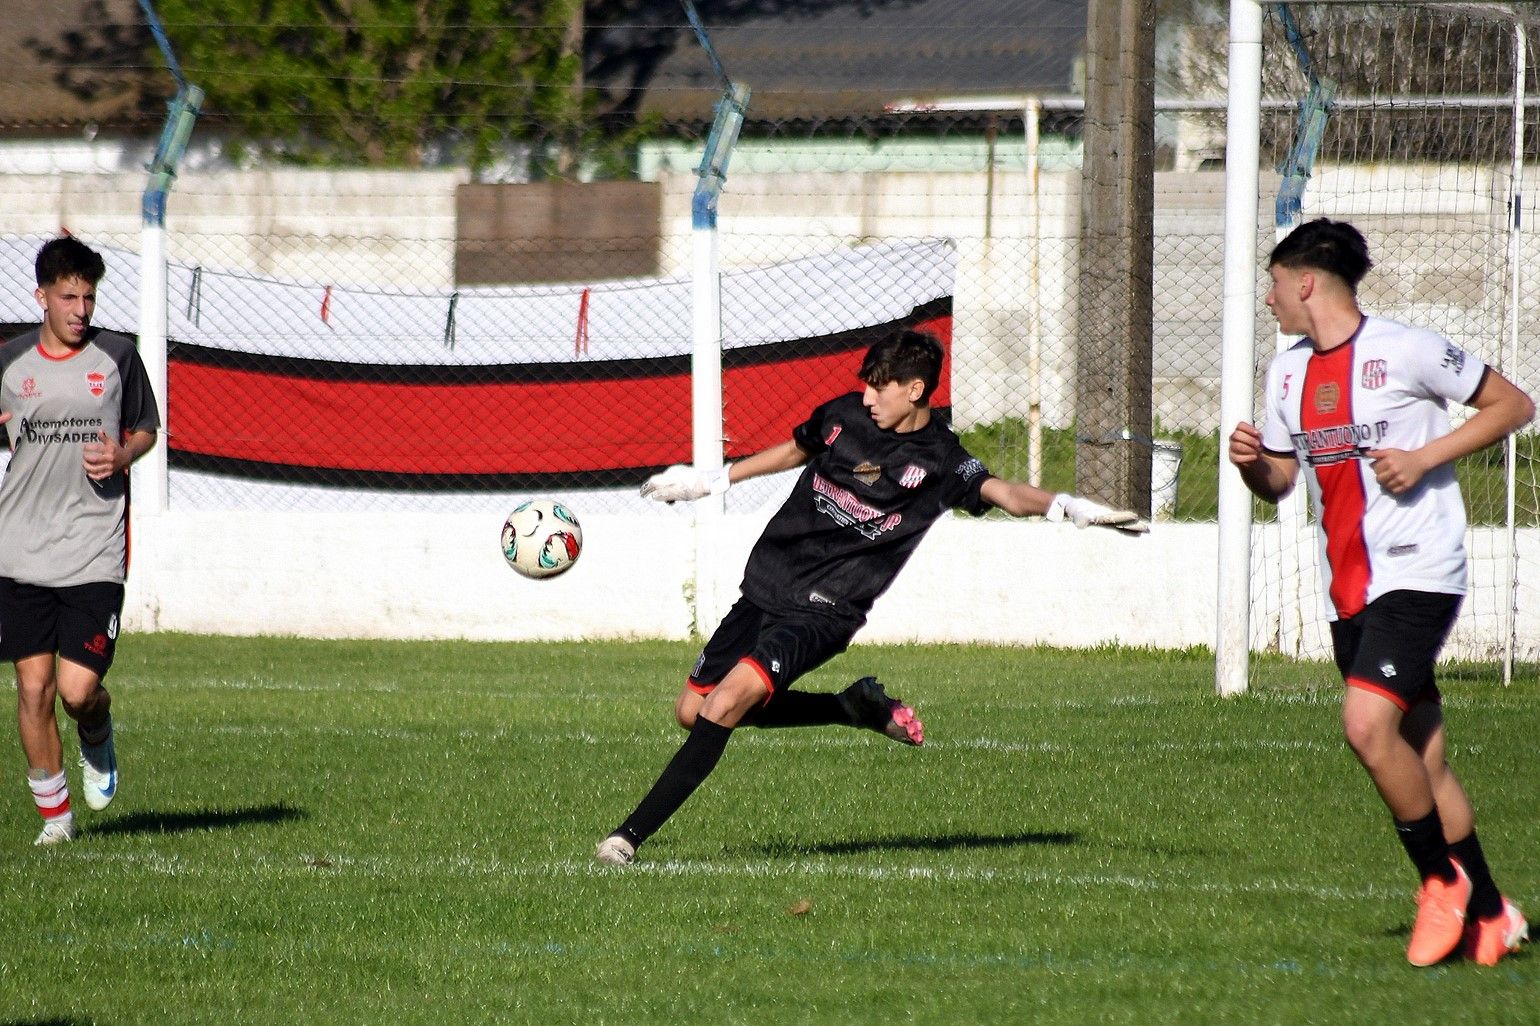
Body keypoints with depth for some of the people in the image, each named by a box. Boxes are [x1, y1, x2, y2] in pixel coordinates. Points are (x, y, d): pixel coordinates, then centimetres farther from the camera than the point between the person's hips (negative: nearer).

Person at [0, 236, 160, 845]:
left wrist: (122, 456, -6)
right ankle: (54, 813, 14)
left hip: (94, 553, -1)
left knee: (78, 689, -10)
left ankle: (98, 744, 26)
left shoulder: (116, 356, 3)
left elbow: (146, 428, 15)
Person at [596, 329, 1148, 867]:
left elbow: (1004, 492, -22)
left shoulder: (941, 462, -7)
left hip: (823, 610, -6)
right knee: (692, 711, 9)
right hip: (765, 584, 7)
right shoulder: (844, 414, 6)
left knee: (729, 699, -25)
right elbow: (793, 451, 25)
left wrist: (1067, 506, -41)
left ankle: (632, 833, -21)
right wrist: (711, 480, 32)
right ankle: (858, 708, 20)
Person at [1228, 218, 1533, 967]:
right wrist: (1251, 463, -2)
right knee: (1420, 757, 8)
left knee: (1368, 723, -24)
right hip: (1347, 589, 7)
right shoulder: (1288, 373, 13)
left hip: (1418, 573, -7)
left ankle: (1442, 878, -7)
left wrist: (1425, 457, -14)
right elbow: (1279, 480, 21)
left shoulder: (1404, 351, -9)